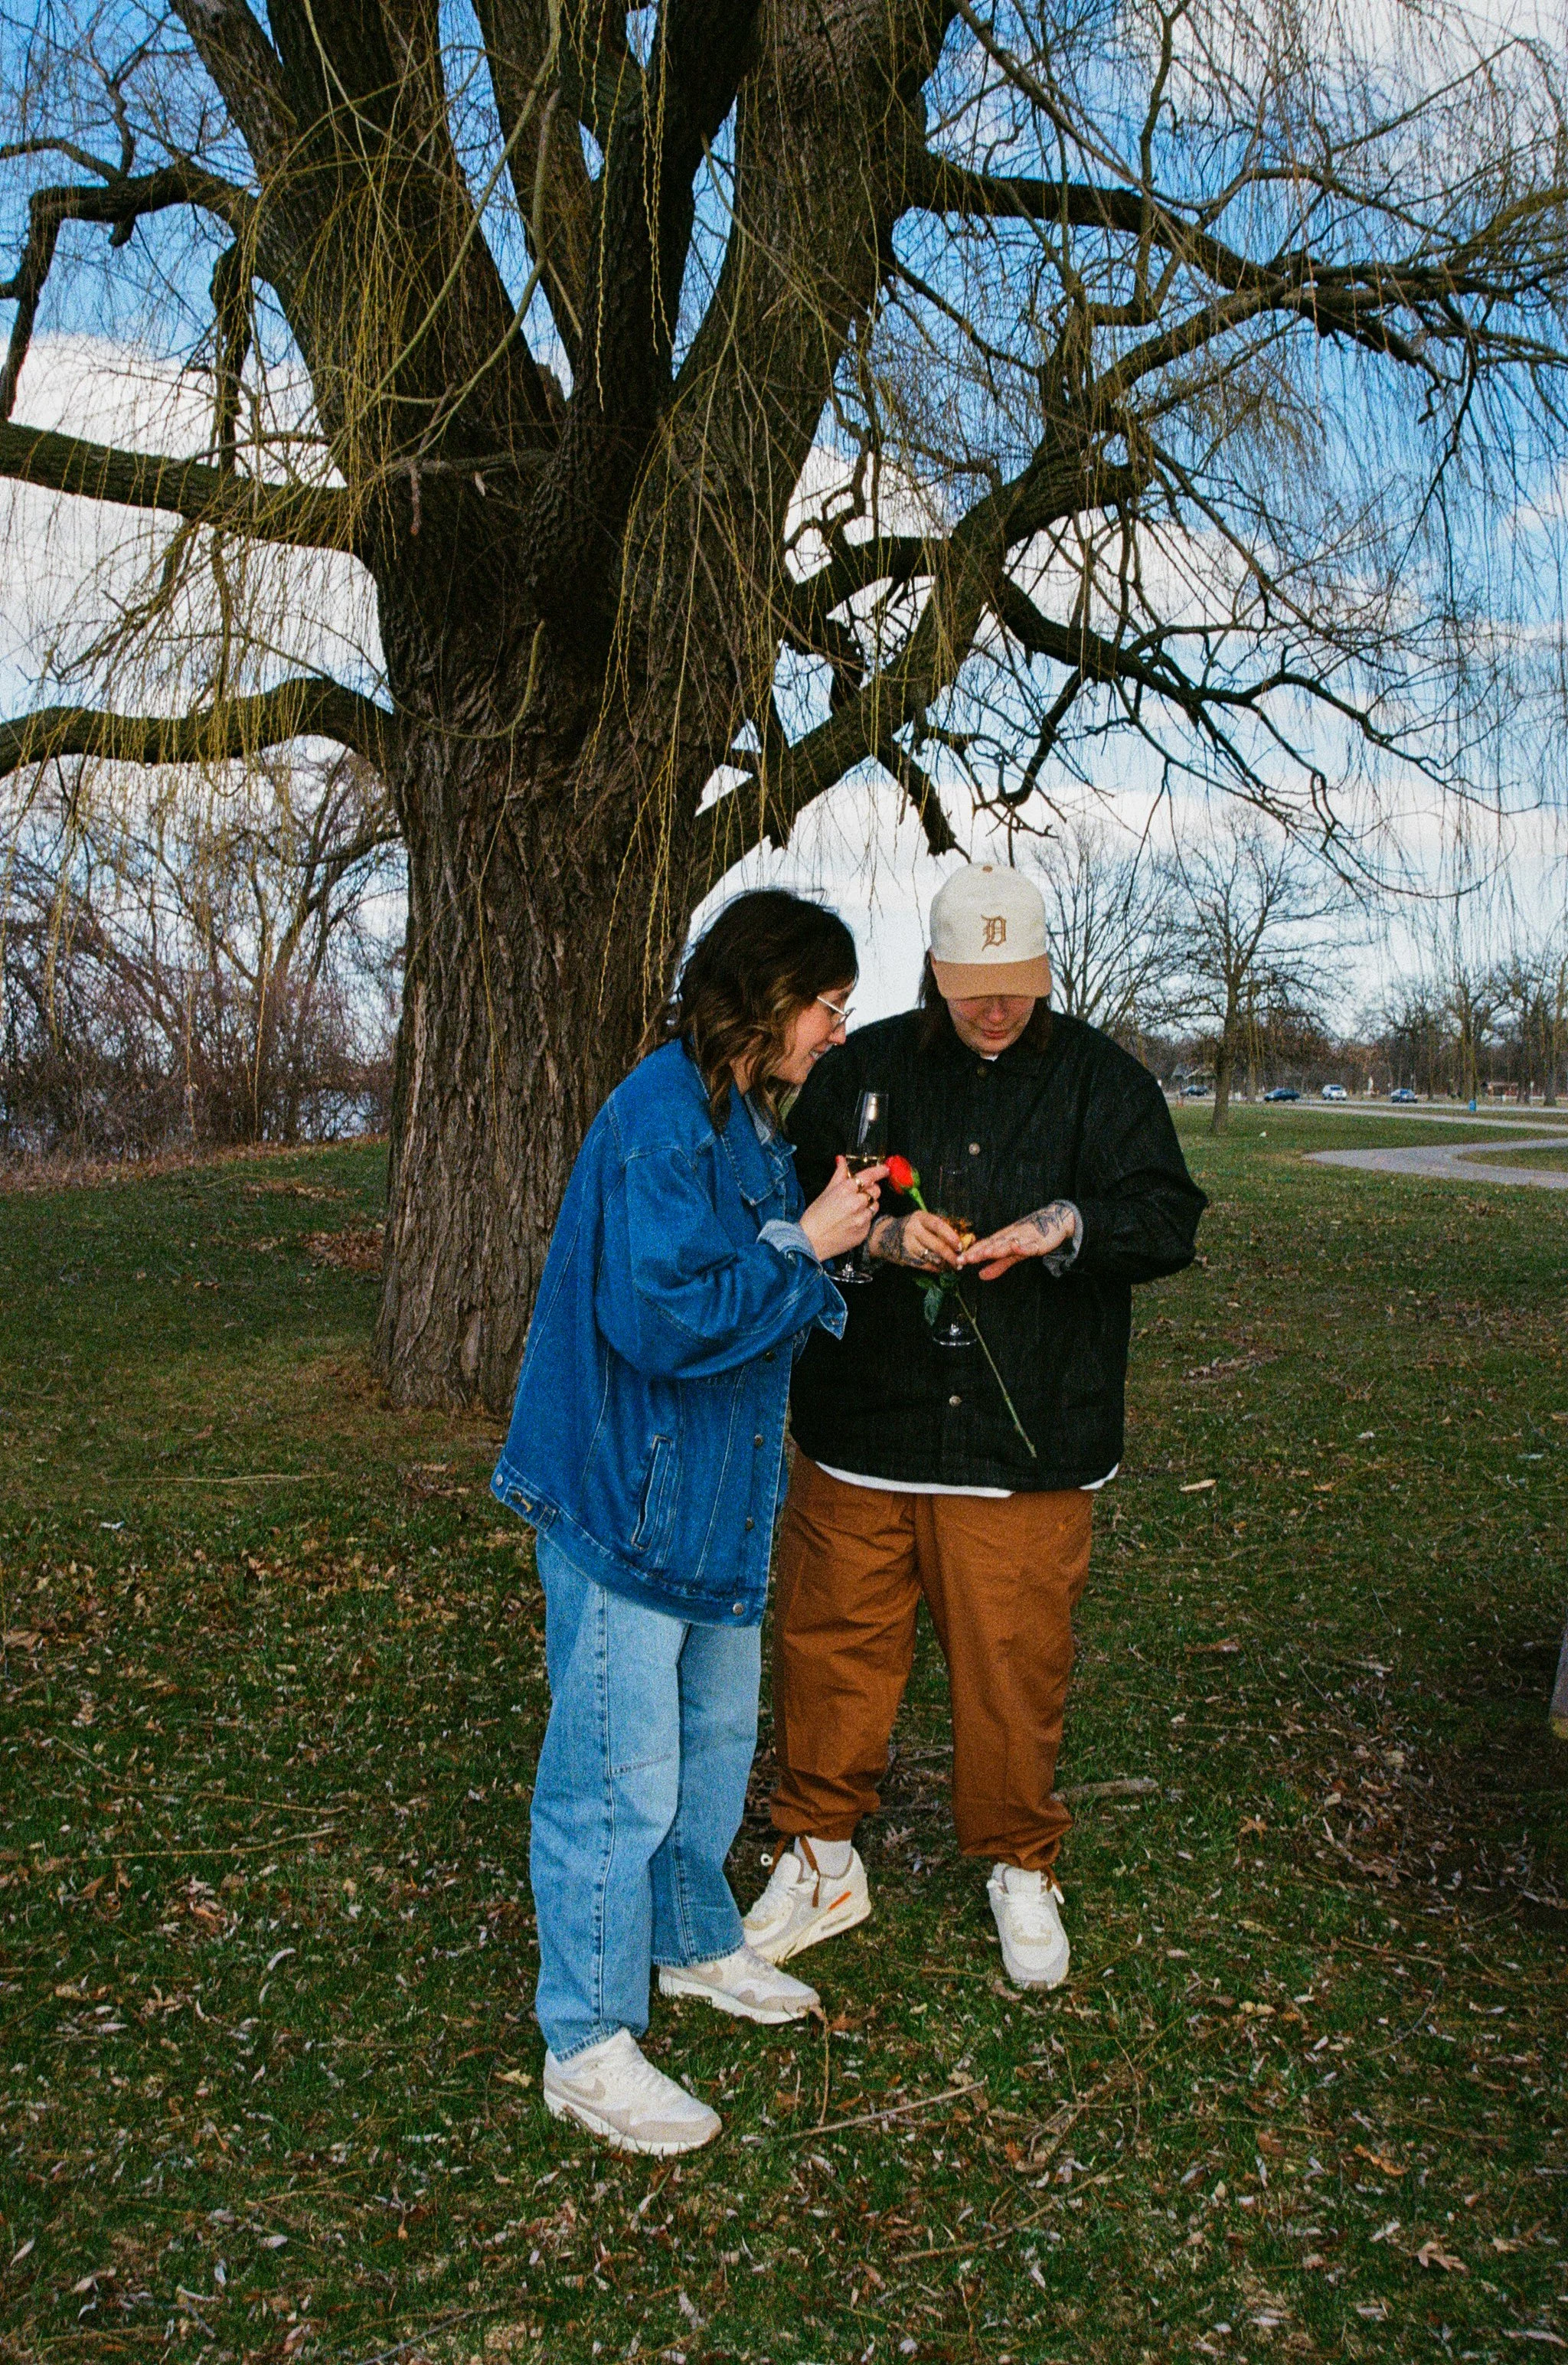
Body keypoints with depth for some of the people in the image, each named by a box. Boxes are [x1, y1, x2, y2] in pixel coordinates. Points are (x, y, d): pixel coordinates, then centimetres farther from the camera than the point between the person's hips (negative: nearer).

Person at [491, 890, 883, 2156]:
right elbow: (663, 1315, -29)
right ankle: (587, 2049, 17)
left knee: (717, 1734, 23)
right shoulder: (662, 1119, -22)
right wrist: (804, 1246, -19)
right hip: (629, 1497, -10)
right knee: (621, 1778, 0)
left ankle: (695, 1942, 45)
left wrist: (842, 1238, 1)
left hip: (716, 1494, 10)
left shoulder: (745, 1113, 10)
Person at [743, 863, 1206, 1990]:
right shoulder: (862, 1068, 5)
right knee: (832, 1643, 7)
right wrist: (880, 1234, -18)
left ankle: (1022, 1867, 30)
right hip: (864, 1431, 1)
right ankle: (824, 1859, 28)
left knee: (1015, 1663, 6)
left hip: (1026, 1448, -1)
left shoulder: (1101, 1078, 4)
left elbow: (1169, 1218, -4)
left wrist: (1066, 1224, -23)